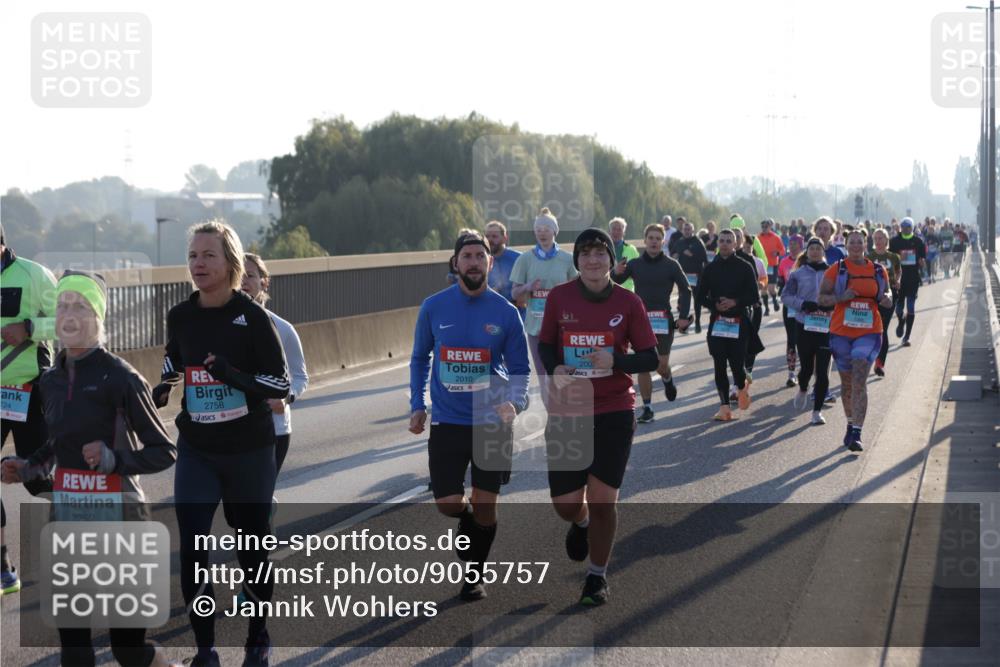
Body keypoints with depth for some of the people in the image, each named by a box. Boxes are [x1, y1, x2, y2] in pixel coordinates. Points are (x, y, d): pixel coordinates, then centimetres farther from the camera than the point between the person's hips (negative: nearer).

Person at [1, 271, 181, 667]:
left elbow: (164, 452, -8)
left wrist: (113, 459, -24)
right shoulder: (52, 380, 8)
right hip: (66, 514, 6)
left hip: (116, 514, -5)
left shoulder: (120, 378, -11)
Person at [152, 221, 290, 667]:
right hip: (196, 451, 3)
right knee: (191, 550, -8)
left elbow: (281, 384, -12)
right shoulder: (180, 316, -1)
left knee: (252, 546, 9)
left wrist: (233, 376, -27)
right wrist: (161, 389, 2)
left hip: (249, 451, -2)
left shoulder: (253, 318, -13)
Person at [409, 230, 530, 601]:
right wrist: (417, 406, 5)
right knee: (448, 504, -6)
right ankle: (468, 519, 31)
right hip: (447, 422, 1)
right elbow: (419, 359, 12)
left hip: (492, 423, -1)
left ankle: (474, 574, 27)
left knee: (484, 508, 4)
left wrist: (513, 403, -16)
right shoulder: (433, 307, -1)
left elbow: (520, 369, 3)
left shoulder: (505, 312, -4)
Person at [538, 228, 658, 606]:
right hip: (566, 412, 1)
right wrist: (555, 369, -10)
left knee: (603, 500, 0)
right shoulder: (559, 298, -1)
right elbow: (546, 344, 11)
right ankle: (581, 523, 42)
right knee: (565, 504, 2)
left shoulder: (628, 302, -3)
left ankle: (597, 577, 21)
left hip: (614, 412, -1)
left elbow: (651, 359, 0)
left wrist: (616, 360, -19)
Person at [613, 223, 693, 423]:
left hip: (663, 320, -1)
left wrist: (684, 316, -2)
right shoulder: (635, 264, 5)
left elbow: (685, 289, 6)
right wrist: (616, 273, -17)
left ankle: (668, 380, 33)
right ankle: (647, 408, 5)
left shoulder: (671, 265, 1)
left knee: (661, 364, -4)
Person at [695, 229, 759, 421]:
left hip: (739, 322, -2)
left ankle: (742, 387, 28)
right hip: (717, 321, 2)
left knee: (737, 363, -7)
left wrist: (735, 302, -17)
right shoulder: (711, 268, 8)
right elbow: (700, 295, 9)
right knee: (719, 365, -2)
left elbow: (754, 297, -1)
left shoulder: (744, 267, 1)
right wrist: (715, 305, -9)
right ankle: (725, 407, 2)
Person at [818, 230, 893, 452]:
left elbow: (886, 296, 21)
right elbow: (822, 297, 1)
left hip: (869, 333, -1)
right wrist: (841, 297, -17)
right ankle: (851, 424, 34)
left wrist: (886, 300, -3)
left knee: (859, 382, -13)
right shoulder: (836, 269, 1)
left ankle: (856, 434, -17)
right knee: (847, 382, 13)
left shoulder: (878, 271, 7)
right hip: (841, 331, 1)